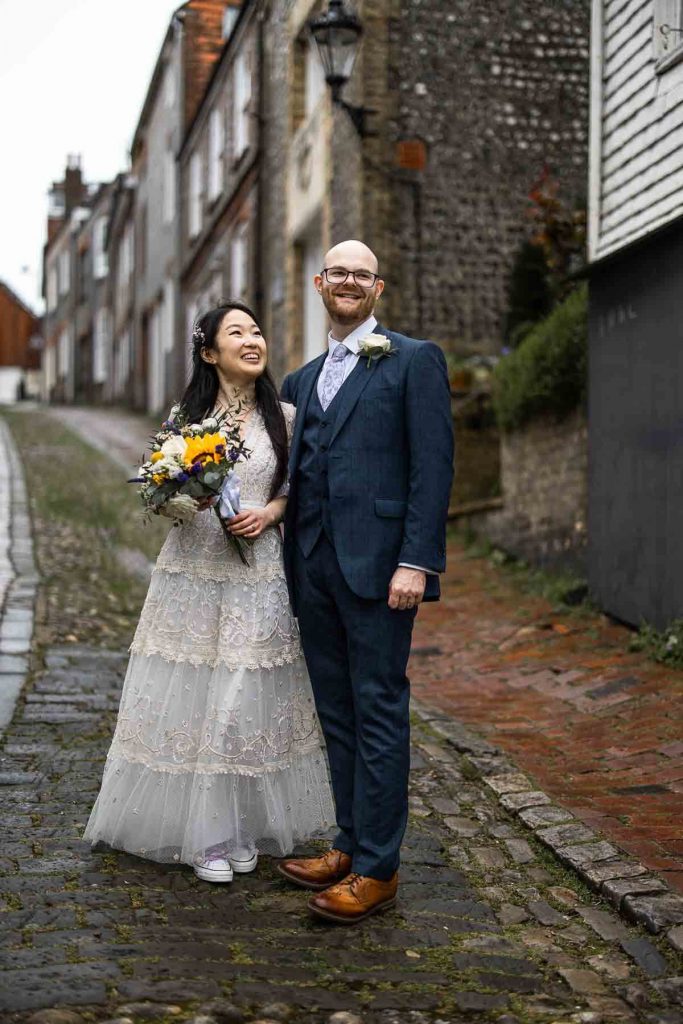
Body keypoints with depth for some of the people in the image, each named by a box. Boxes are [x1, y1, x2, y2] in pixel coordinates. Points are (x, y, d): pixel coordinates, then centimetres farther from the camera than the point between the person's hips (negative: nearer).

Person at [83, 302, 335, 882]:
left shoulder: (283, 416, 5)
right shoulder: (185, 416, 4)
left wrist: (271, 512, -8)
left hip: (259, 576, 0)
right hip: (193, 573, 0)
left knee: (250, 698, 3)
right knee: (191, 697, 1)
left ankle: (247, 830, 19)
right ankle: (204, 833, 13)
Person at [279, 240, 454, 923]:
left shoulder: (414, 361, 0)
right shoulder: (302, 380, 20)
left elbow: (432, 465, -8)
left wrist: (416, 561, -16)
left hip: (377, 565, -6)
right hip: (313, 569, 7)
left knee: (378, 714, -3)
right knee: (337, 714, 12)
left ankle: (377, 868, 4)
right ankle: (349, 846, 22)